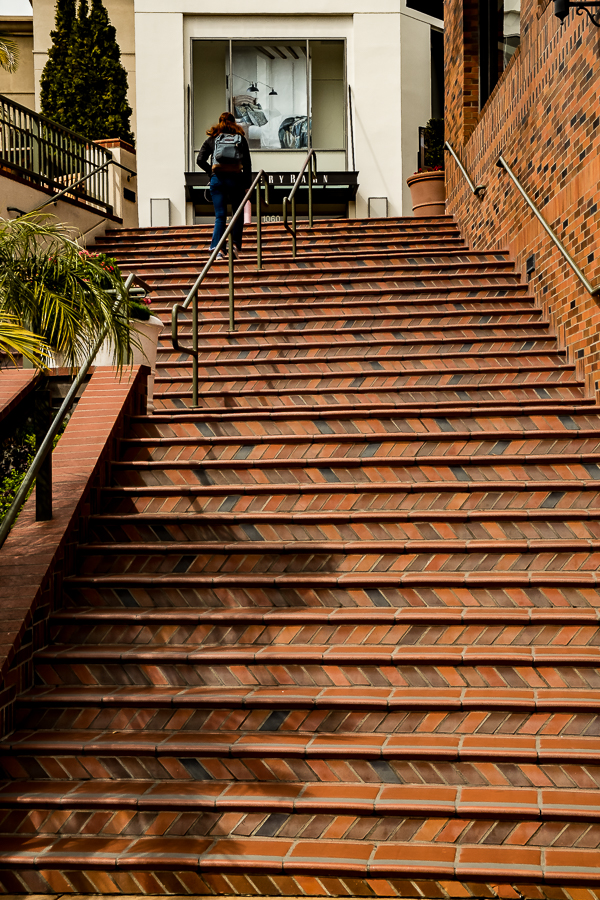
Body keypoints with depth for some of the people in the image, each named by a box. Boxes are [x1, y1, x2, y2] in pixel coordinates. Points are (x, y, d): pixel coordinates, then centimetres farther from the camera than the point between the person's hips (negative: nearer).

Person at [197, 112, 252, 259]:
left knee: (220, 216, 1)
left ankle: (216, 249, -11)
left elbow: (200, 160, 3)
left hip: (217, 179, 1)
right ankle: (236, 245, 1)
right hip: (235, 179, -1)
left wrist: (211, 171, 12)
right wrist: (247, 184, 6)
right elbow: (247, 163, 3)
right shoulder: (240, 138, 6)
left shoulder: (211, 138, 9)